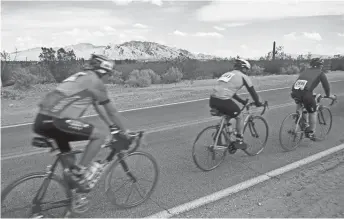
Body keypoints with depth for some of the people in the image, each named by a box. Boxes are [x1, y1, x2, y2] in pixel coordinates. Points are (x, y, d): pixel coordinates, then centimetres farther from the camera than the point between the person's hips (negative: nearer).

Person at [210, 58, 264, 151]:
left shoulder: (227, 74, 29)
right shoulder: (243, 76, 9)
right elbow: (252, 91, 13)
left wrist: (242, 101, 42)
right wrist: (257, 102, 30)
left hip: (212, 101, 7)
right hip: (223, 101, -7)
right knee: (239, 117, 17)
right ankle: (239, 141, 22)